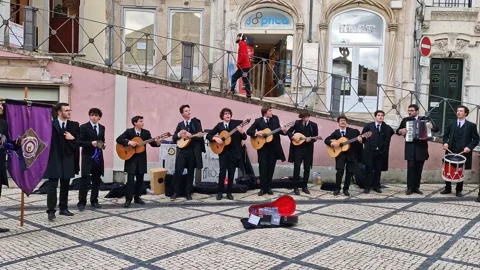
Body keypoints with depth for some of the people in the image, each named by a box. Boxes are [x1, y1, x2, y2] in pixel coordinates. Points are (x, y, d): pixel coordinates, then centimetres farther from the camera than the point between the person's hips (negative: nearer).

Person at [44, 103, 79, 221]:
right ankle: (51, 211, -1)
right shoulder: (50, 125, -5)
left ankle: (63, 208, 21)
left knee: (65, 186, 11)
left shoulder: (73, 125, 7)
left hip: (67, 160, 4)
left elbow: (78, 142, 7)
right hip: (54, 159, -4)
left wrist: (72, 138, -13)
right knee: (52, 186, -4)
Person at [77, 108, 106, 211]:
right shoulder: (84, 127, -4)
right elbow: (80, 142, -9)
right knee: (85, 180, -8)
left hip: (98, 157, 5)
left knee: (97, 180, 9)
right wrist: (91, 143, -22)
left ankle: (94, 201, 19)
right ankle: (81, 202, -2)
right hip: (87, 157, -5)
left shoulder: (102, 128, 13)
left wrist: (103, 145, 1)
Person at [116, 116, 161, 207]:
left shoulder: (146, 132, 5)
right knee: (130, 180, -8)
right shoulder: (129, 131, -4)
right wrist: (129, 142, -23)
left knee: (140, 179, 8)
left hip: (141, 159, 4)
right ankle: (128, 199, -3)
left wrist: (157, 142, -21)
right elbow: (118, 139, -11)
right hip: (131, 158, -4)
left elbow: (152, 143, 1)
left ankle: (137, 197, 21)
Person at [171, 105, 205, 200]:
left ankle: (188, 193, 15)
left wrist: (190, 135, -22)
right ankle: (176, 192, 6)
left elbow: (200, 136, -7)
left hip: (193, 151, -1)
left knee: (190, 172, 6)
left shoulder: (196, 122, 3)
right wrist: (179, 134, -12)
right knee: (178, 171, -7)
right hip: (182, 151, 1)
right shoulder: (180, 124, 11)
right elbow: (174, 138, 8)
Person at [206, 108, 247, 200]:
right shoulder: (219, 125, 5)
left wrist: (242, 132, -23)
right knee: (222, 171, -8)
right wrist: (215, 138, -12)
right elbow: (208, 135, 7)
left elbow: (244, 138, -2)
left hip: (234, 152, 0)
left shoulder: (236, 123, 1)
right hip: (223, 151, 0)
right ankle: (220, 192, 2)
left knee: (231, 172, 4)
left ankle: (229, 192, 13)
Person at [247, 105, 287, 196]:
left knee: (271, 168, 8)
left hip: (273, 147, 3)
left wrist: (283, 131, -13)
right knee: (263, 168, -3)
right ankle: (262, 188, 5)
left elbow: (278, 130, 7)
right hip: (262, 147, -3)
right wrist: (256, 133, -21)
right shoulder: (258, 121, -5)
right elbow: (248, 131, -4)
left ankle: (268, 187, 18)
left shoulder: (275, 118, 3)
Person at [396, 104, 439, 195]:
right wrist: (401, 131, -11)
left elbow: (436, 129, 1)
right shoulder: (405, 120, 7)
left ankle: (416, 187, 14)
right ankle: (410, 188, 0)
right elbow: (398, 131, 12)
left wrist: (431, 127, -21)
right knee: (411, 167, -5)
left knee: (419, 168, 7)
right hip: (410, 147, -1)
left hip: (421, 147, 1)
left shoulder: (425, 119, 4)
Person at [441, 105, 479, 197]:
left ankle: (458, 190, 16)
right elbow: (445, 135, 16)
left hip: (463, 153, -2)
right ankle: (448, 188, 17)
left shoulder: (471, 125, 3)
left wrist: (469, 147, -14)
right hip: (451, 152, 2)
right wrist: (445, 142, -5)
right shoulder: (451, 124, 12)